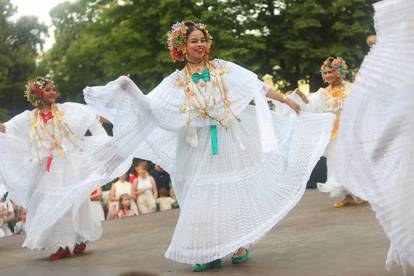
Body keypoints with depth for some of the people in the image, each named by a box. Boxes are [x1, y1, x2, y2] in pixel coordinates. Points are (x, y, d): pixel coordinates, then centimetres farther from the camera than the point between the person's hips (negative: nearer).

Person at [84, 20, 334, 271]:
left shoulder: (223, 69, 2)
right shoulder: (175, 82, 1)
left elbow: (258, 87, 4)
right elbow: (150, 107, -4)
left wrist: (286, 100, 4)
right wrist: (128, 89, -18)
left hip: (232, 143, 0)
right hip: (202, 149, 0)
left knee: (237, 193, 4)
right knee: (204, 197, 1)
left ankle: (240, 244, 17)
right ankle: (210, 252, 9)